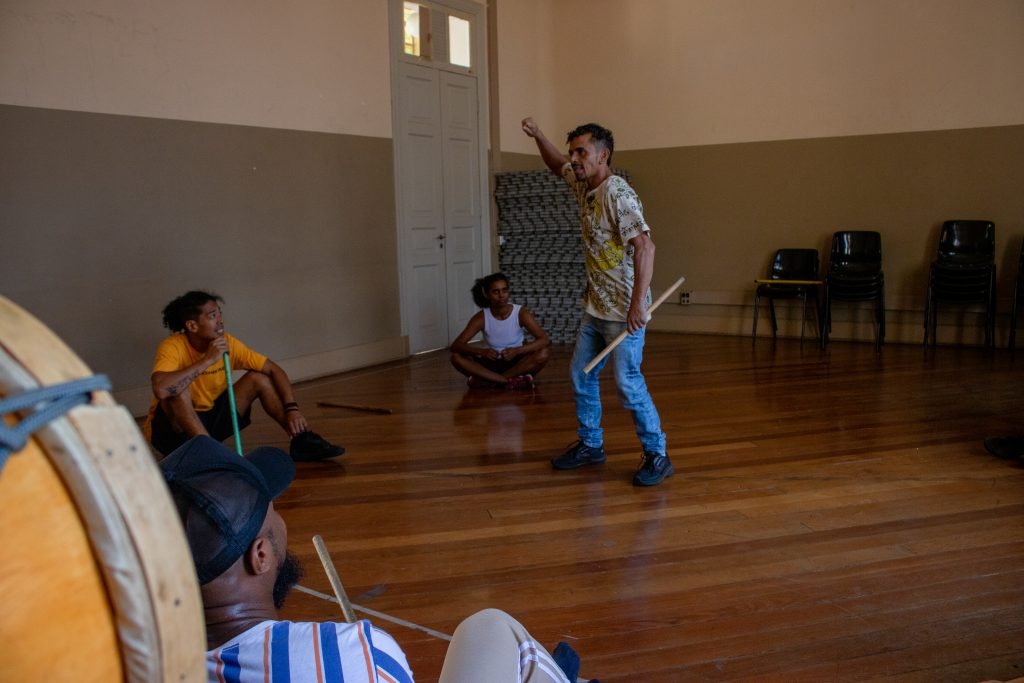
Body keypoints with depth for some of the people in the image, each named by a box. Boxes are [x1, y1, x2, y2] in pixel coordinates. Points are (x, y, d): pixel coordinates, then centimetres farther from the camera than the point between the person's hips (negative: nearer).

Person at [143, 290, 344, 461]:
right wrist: (208, 360, -38)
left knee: (258, 378, -6)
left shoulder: (227, 342, -10)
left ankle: (302, 441, -10)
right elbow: (161, 389, -45)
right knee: (178, 389, -34)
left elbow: (273, 370, -6)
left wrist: (292, 408, -20)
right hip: (173, 430, -5)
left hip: (208, 419, 5)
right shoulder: (172, 347, -25)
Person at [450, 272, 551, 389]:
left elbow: (545, 340, -22)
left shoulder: (521, 313, -15)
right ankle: (513, 381, -28)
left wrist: (517, 351, -37)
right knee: (457, 357, -24)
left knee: (542, 354, -31)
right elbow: (456, 345, -18)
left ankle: (488, 380, -27)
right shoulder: (481, 317, -12)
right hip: (492, 364, 1)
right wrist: (481, 351, -37)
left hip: (517, 364, -1)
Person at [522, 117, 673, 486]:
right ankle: (591, 445, 30)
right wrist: (537, 135, 9)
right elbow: (558, 165, 27)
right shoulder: (584, 186, 7)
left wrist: (638, 302, -35)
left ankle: (657, 456, 5)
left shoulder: (618, 194, -20)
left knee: (628, 383, -9)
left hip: (624, 311, -9)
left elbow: (644, 245, -29)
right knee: (581, 374, 15)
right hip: (595, 307, 9)